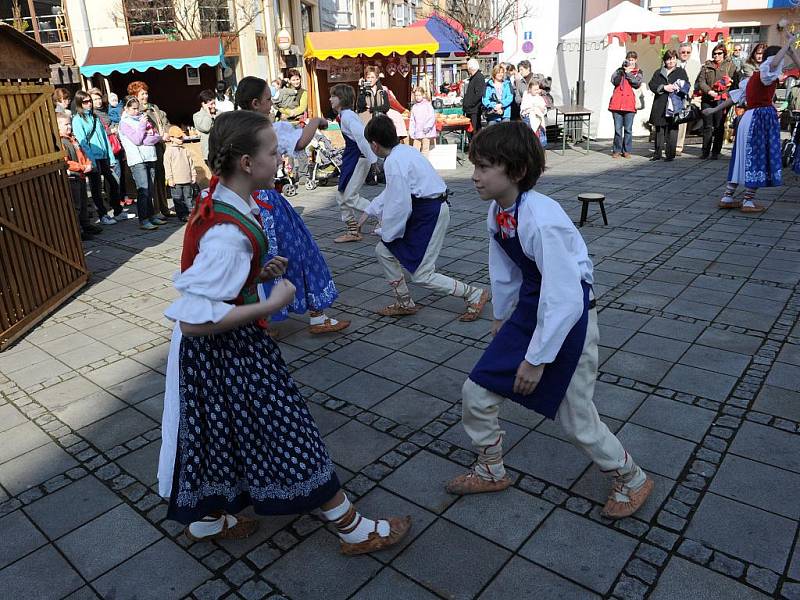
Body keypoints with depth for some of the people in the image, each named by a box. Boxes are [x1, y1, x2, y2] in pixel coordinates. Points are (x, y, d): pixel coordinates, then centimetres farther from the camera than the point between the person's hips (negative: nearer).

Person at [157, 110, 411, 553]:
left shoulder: (219, 202, -1)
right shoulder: (230, 233, -31)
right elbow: (194, 320, -32)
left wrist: (259, 272, 2)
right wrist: (272, 304, -26)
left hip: (213, 347, 9)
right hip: (224, 349, -9)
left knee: (220, 434, 25)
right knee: (287, 433, 4)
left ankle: (205, 519, 47)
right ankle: (352, 528, 22)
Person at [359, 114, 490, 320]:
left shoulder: (393, 162, -20)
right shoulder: (404, 151, 10)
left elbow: (399, 204, -21)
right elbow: (392, 190, 22)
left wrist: (387, 234, -6)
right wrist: (369, 211, 25)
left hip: (430, 213, -10)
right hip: (422, 209, 10)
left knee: (422, 275, -3)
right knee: (383, 251, 13)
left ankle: (474, 294, 11)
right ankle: (405, 303, 26)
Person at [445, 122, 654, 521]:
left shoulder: (541, 221, -30)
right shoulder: (497, 212, -5)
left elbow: (565, 299, -28)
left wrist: (537, 358, -21)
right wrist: (501, 316, 23)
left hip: (568, 318, -7)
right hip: (530, 309, 8)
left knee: (576, 420, 6)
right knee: (476, 394, 7)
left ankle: (632, 479, 36)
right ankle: (491, 471, 33)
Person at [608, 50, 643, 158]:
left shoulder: (638, 72, 14)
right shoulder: (619, 70, 17)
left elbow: (637, 83, -5)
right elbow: (614, 81, 0)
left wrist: (628, 73, -1)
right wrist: (622, 71, -8)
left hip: (630, 103, -1)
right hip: (617, 102, 1)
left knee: (628, 129, 0)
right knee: (617, 128, 0)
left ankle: (626, 150, 8)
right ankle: (617, 150, 8)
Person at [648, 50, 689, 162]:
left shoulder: (681, 72, 14)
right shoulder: (658, 72, 18)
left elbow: (686, 86, 5)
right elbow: (652, 84, 5)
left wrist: (675, 87, -13)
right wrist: (664, 87, -10)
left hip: (674, 105, -2)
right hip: (660, 105, 2)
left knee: (672, 129, -6)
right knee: (659, 130, 4)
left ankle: (671, 154, -4)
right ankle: (657, 154, 10)